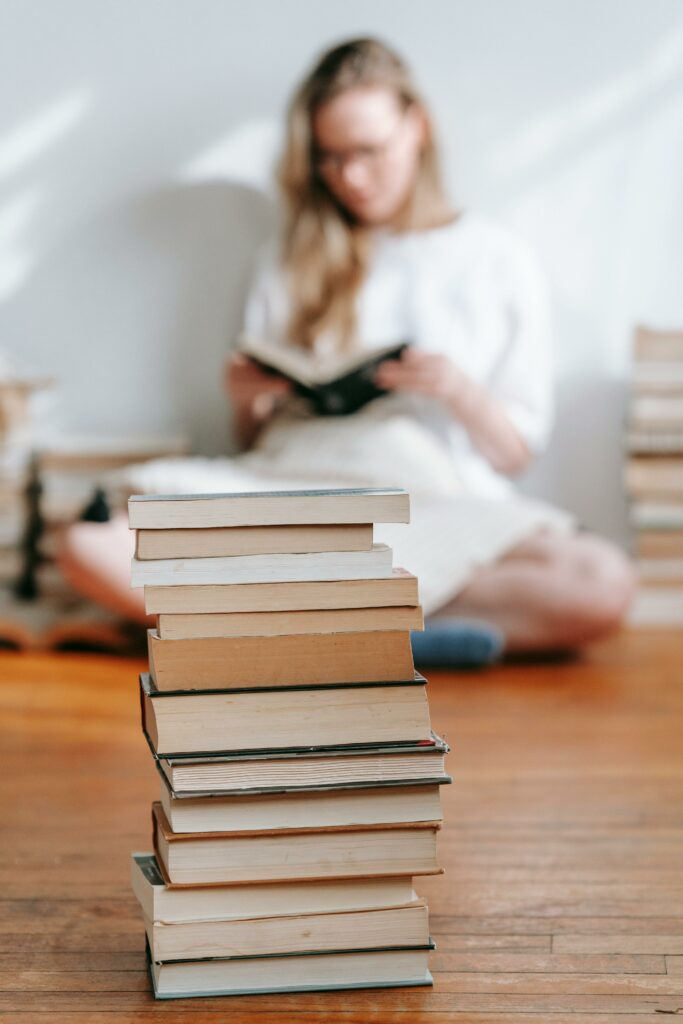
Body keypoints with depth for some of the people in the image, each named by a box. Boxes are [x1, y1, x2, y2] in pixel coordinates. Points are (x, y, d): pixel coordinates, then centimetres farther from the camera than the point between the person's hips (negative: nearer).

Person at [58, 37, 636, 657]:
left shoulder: (499, 262, 15)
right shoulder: (293, 262, 21)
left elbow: (515, 454, 11)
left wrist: (461, 393, -9)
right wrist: (247, 404, -2)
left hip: (433, 498, -1)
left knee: (604, 585, -33)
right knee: (89, 545, -28)